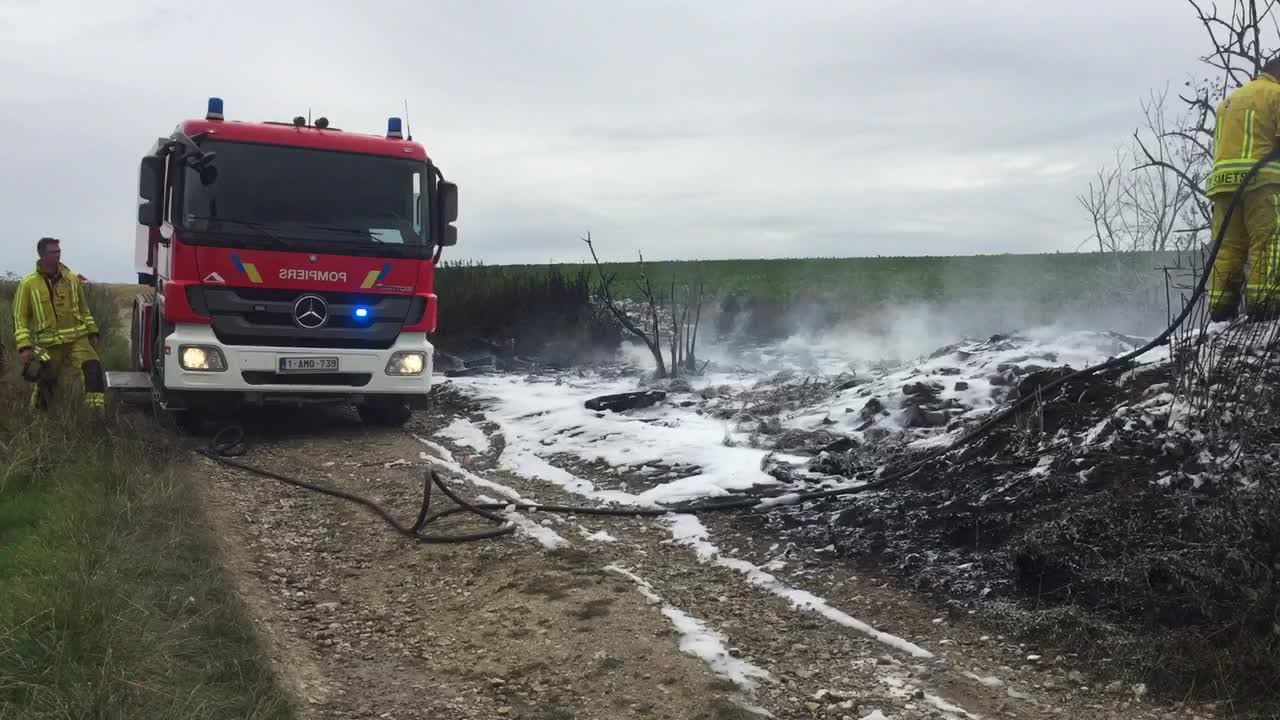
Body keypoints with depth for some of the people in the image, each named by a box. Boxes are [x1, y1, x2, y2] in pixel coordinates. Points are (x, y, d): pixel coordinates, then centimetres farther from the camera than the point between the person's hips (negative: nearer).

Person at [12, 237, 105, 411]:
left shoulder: (72, 279, 4)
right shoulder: (28, 284, -5)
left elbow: (84, 309, 15)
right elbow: (20, 317, -4)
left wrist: (92, 332, 11)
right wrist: (24, 347, -12)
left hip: (77, 338, 1)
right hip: (49, 344, -1)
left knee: (93, 366, -23)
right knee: (46, 380, 7)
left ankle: (96, 409, -20)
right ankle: (37, 413, 36)